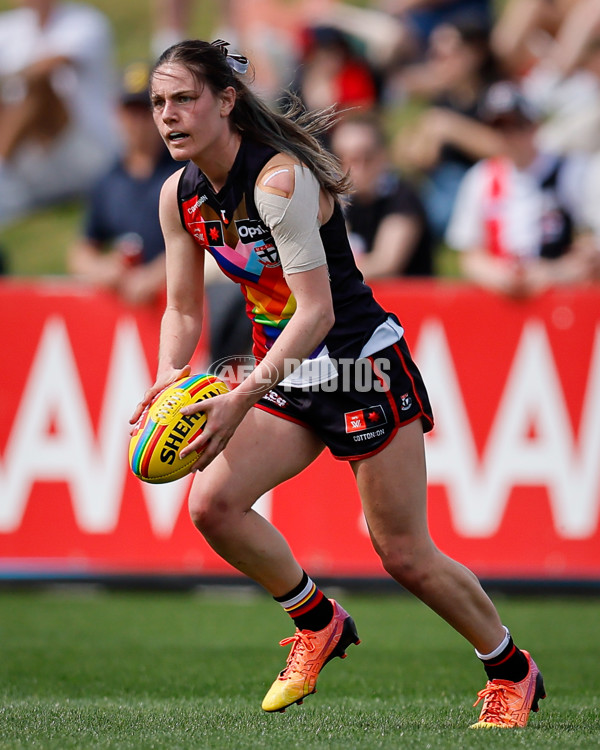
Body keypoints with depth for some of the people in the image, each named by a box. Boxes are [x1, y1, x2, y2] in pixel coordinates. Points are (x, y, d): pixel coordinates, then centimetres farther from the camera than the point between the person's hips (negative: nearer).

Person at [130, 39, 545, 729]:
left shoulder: (280, 180, -25)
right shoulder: (180, 196, -1)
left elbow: (317, 310, -29)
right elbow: (183, 309, 7)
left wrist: (243, 397, -37)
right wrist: (169, 377, -14)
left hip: (365, 367, -7)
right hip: (287, 376, 7)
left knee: (405, 555, -3)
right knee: (212, 505, -12)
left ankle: (513, 672, 20)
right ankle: (317, 622, 12)